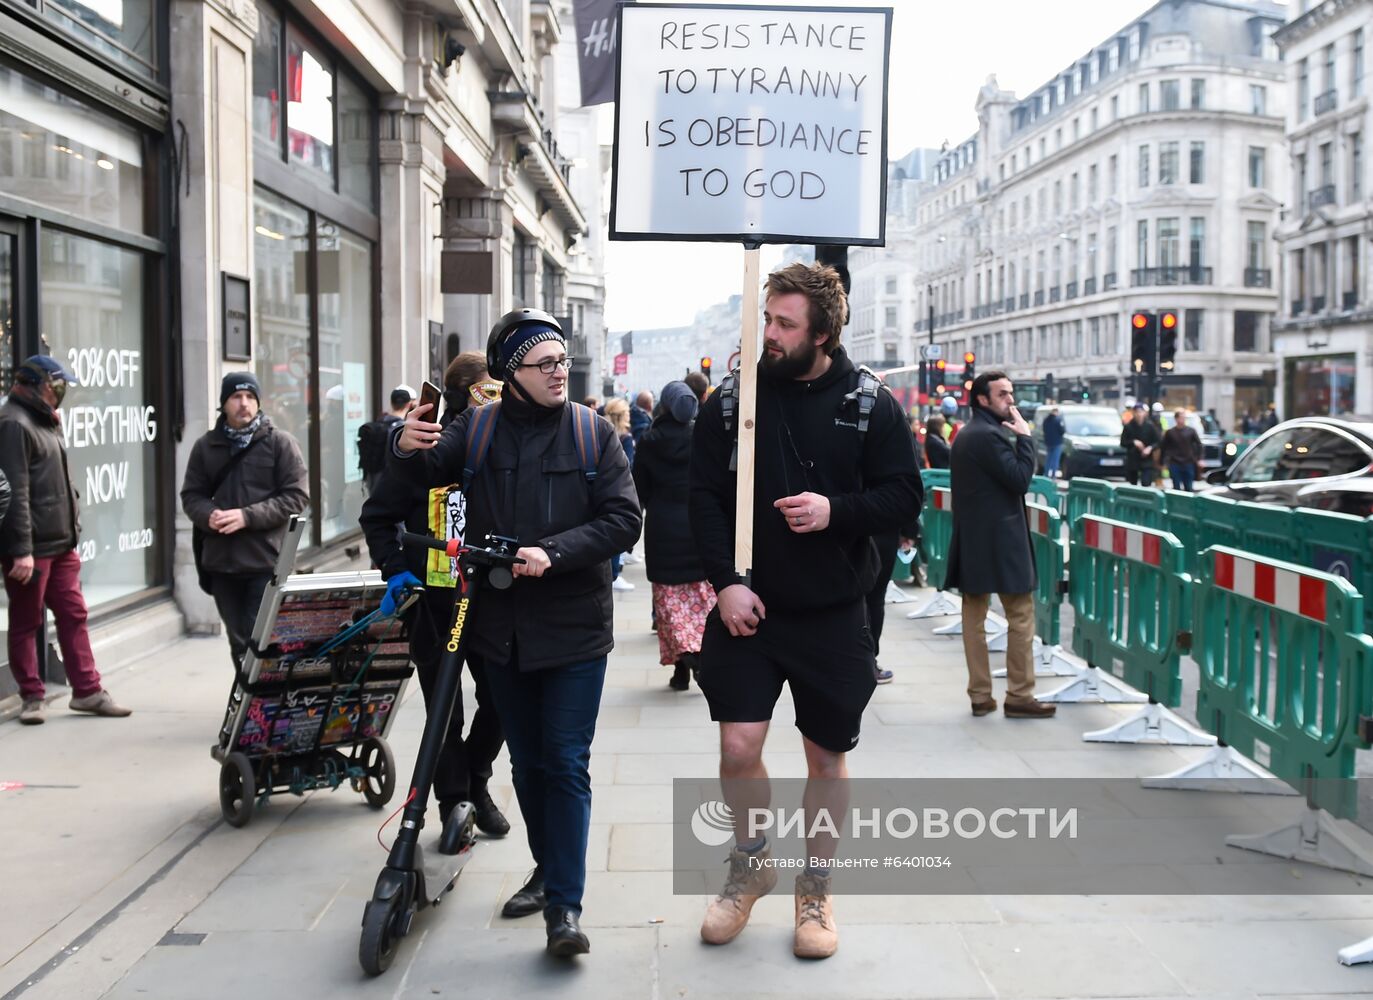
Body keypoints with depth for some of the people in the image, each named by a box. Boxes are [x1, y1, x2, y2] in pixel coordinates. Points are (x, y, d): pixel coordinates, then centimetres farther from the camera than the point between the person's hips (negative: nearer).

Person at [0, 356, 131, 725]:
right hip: (30, 547, -9)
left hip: (60, 543, 9)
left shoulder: (43, 421, 18)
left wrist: (71, 531, 17)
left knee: (73, 614, 10)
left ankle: (87, 690, 16)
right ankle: (32, 696, 13)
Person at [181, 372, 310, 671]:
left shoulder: (280, 442, -1)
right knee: (239, 644, 13)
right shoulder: (206, 446, 10)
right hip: (221, 562, 4)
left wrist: (247, 516, -16)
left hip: (266, 562, -4)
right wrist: (209, 515, -11)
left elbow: (296, 496, -6)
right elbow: (191, 495, 12)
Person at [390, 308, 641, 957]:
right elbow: (423, 474, -11)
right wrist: (407, 449, -34)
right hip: (500, 629, 3)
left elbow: (623, 519, -9)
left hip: (573, 629, -3)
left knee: (566, 764, -5)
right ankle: (548, 870, 34)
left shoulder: (592, 433, -3)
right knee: (527, 763, 16)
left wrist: (552, 553, -21)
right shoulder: (477, 429, 2)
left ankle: (565, 905, 1)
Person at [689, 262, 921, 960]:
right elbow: (705, 498, -1)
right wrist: (724, 581, -12)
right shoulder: (730, 402, -1)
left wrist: (837, 510, -20)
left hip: (833, 615, 0)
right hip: (747, 608, 0)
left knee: (828, 758, 10)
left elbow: (904, 495, -3)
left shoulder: (869, 404, -3)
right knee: (739, 746, -4)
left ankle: (815, 891, 29)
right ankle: (750, 863, 25)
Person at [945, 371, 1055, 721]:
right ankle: (1019, 696, 1)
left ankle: (980, 695, 10)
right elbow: (1020, 480, -19)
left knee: (974, 616, 7)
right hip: (999, 539, -10)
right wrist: (1024, 437, -12)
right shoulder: (989, 435, -15)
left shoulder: (965, 435, 16)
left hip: (970, 539, 10)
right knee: (1021, 617, -2)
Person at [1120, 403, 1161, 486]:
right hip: (1132, 461, 2)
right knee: (1132, 486, 8)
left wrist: (1150, 448, -18)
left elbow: (1158, 442, 0)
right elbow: (1123, 443, 1)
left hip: (1147, 461, -1)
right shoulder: (1128, 427, -2)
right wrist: (1133, 442, -15)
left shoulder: (1150, 426, -3)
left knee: (1146, 484, -12)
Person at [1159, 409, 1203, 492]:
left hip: (1188, 464, 1)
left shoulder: (1191, 431, 1)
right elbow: (1163, 447, 4)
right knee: (1177, 488, 1)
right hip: (1174, 464, -1)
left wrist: (1199, 459, 1)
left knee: (1189, 488, 7)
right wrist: (1163, 462, 3)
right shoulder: (1170, 432, -1)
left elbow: (1198, 444, 8)